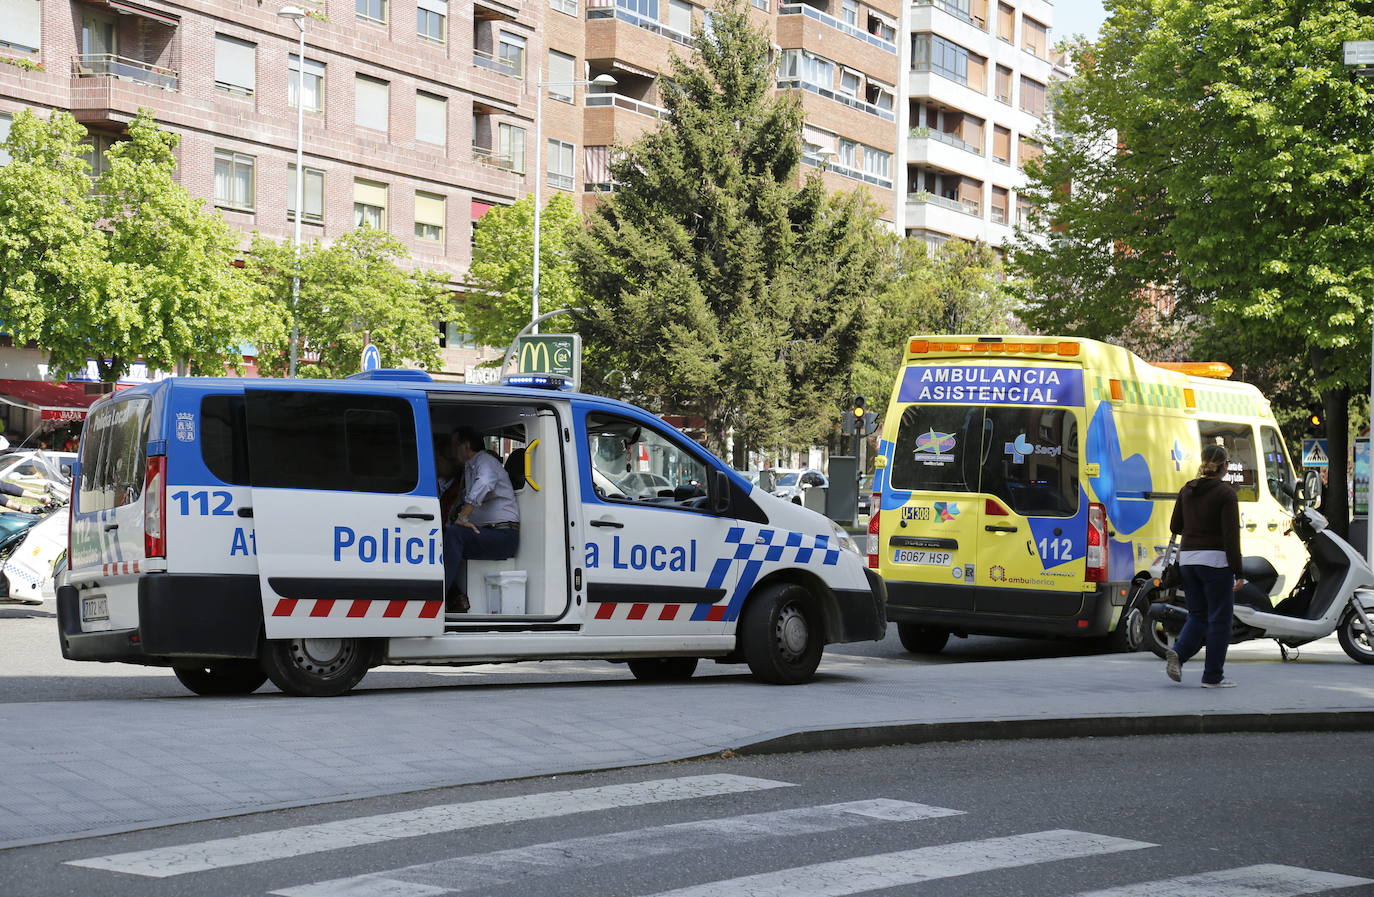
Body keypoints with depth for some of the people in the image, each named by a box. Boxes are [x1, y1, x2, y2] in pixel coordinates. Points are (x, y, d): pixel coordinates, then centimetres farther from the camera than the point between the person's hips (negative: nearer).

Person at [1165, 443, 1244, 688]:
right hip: (1215, 560, -6)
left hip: (1188, 558, 6)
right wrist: (1238, 572, -12)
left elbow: (1175, 526, 12)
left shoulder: (1187, 490, 7)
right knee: (1219, 618, 3)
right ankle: (1213, 676, 4)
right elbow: (1231, 534, -14)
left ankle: (1178, 653, -11)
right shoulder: (1225, 492, -10)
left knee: (1198, 615, 14)